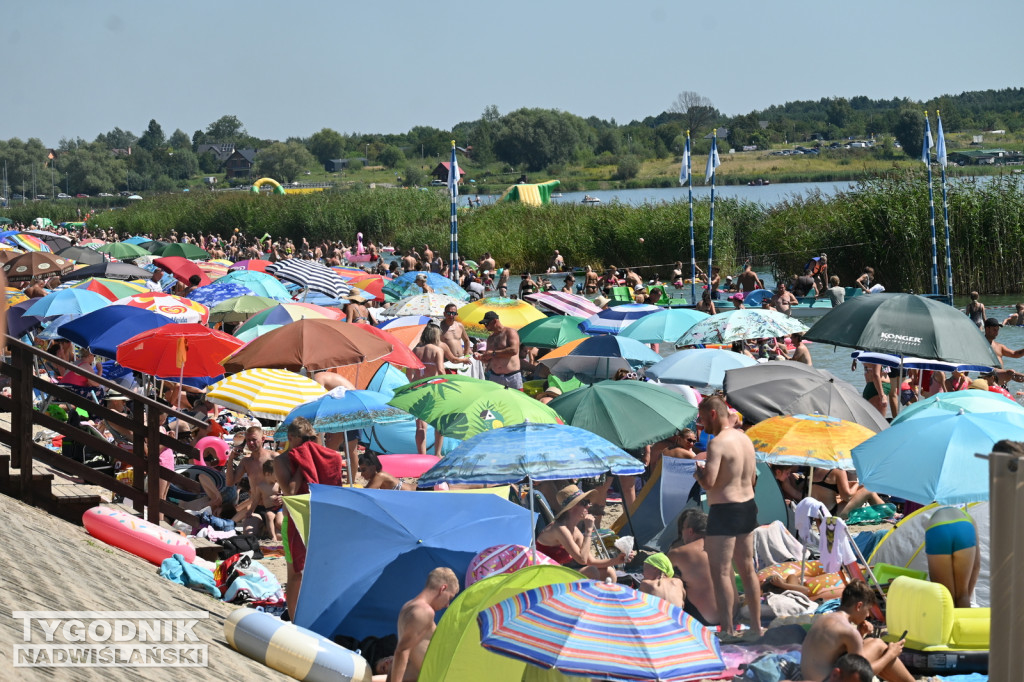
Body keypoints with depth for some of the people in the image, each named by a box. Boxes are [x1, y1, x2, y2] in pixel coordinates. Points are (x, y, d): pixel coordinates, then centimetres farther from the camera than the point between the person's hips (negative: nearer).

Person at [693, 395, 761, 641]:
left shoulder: (717, 443, -18)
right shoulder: (745, 439, 10)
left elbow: (708, 482, -25)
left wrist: (698, 470, -6)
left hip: (725, 510, -9)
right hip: (748, 505, 9)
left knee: (721, 571, -4)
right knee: (747, 569, 16)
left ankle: (728, 630, -6)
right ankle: (756, 626, 22)